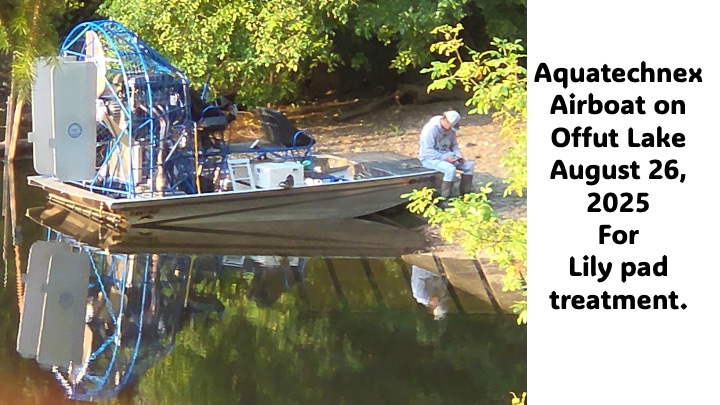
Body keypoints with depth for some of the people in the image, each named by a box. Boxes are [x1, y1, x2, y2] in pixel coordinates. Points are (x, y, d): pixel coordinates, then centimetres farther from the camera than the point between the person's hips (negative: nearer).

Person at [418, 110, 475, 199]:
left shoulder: (451, 129, 1)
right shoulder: (431, 129, -22)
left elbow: (454, 145, 13)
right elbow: (428, 151, -25)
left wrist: (459, 155, -8)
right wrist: (445, 158, -28)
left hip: (447, 155, 8)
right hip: (430, 158, -8)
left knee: (469, 165, -8)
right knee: (450, 169, -34)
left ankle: (465, 194, 2)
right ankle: (445, 198, -25)